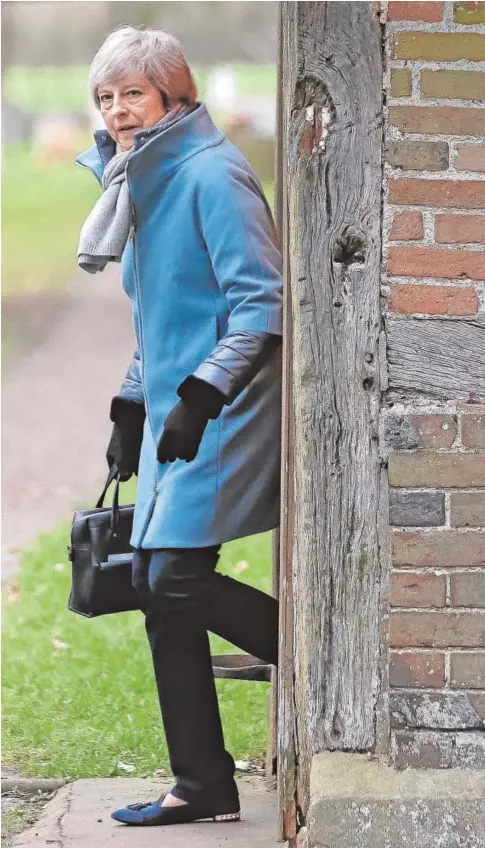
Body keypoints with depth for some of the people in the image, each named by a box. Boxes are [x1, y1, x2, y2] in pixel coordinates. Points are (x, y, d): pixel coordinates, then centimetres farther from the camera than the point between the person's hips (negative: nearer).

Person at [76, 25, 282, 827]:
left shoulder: (211, 176, -12)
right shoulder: (142, 184, 16)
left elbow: (263, 302, -18)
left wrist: (201, 397, -24)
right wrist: (132, 408, 22)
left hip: (224, 410, -9)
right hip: (176, 416, 9)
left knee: (176, 579, -16)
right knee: (158, 587, 4)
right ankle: (204, 786, 8)